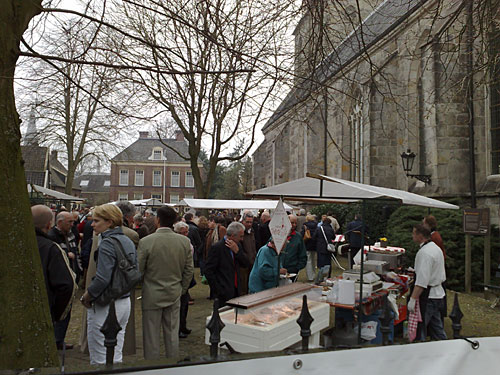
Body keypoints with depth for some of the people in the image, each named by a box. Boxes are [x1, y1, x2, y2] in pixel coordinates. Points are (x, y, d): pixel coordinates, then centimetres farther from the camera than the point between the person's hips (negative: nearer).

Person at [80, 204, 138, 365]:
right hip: (125, 302, 8)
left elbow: (103, 278, -24)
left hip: (105, 307, -8)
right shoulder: (128, 241, 8)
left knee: (100, 361, 6)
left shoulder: (107, 244, -17)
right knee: (116, 357, 19)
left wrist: (87, 296, -10)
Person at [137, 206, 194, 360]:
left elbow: (138, 271, -8)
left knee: (151, 336, 10)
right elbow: (189, 270, 1)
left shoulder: (145, 241, -16)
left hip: (152, 295, -3)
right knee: (172, 334, 16)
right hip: (174, 295, 3)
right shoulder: (185, 241, -6)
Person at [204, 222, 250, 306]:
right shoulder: (217, 247, -14)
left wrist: (237, 251, -12)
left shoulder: (237, 245, 8)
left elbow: (246, 264, 3)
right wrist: (217, 290, -13)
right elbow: (208, 271, -14)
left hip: (236, 291, 7)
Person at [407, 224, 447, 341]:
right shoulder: (436, 248, 13)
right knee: (437, 328, 18)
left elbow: (422, 281, -26)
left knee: (419, 329, -3)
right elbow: (442, 276, 21)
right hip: (438, 294, 10)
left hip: (428, 296, -10)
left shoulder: (424, 252, -20)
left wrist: (413, 299, -25)